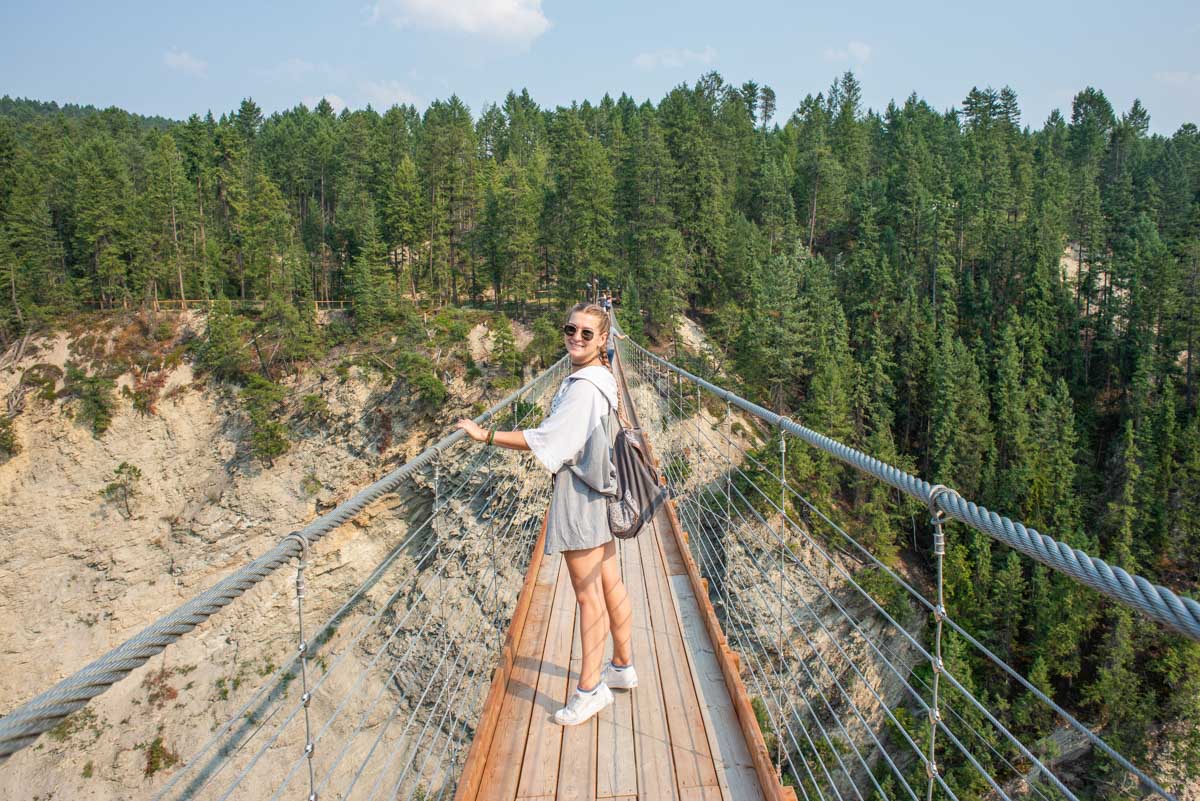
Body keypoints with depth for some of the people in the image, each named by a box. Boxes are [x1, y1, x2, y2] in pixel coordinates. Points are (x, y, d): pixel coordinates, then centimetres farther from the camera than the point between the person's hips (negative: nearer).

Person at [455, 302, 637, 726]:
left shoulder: (583, 387, -22)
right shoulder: (602, 377, 11)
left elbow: (547, 439, -25)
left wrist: (486, 435, -21)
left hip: (580, 494, -10)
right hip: (600, 490, 10)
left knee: (588, 595, -1)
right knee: (610, 585, 18)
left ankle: (590, 688, 11)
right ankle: (623, 667, 31)